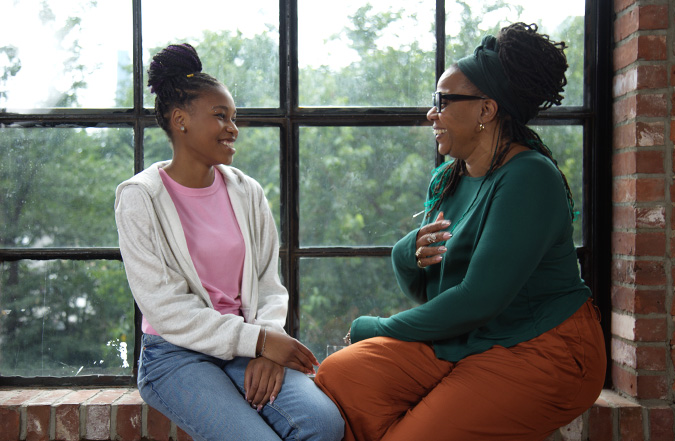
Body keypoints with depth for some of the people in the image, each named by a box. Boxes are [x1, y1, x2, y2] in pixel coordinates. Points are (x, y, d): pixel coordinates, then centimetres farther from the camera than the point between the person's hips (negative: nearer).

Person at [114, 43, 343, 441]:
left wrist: (267, 352, -12)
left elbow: (268, 284, 8)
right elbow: (165, 308, -11)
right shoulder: (139, 199, -5)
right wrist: (258, 340, -16)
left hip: (248, 347, 4)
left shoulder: (247, 192, 9)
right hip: (175, 352, -4)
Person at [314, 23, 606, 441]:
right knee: (337, 376, -13)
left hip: (538, 351, -7)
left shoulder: (530, 177, -16)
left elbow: (479, 299, -23)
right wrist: (410, 254, -12)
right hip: (459, 342, 7)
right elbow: (419, 289, 14)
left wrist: (375, 329, -11)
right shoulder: (446, 179, 11)